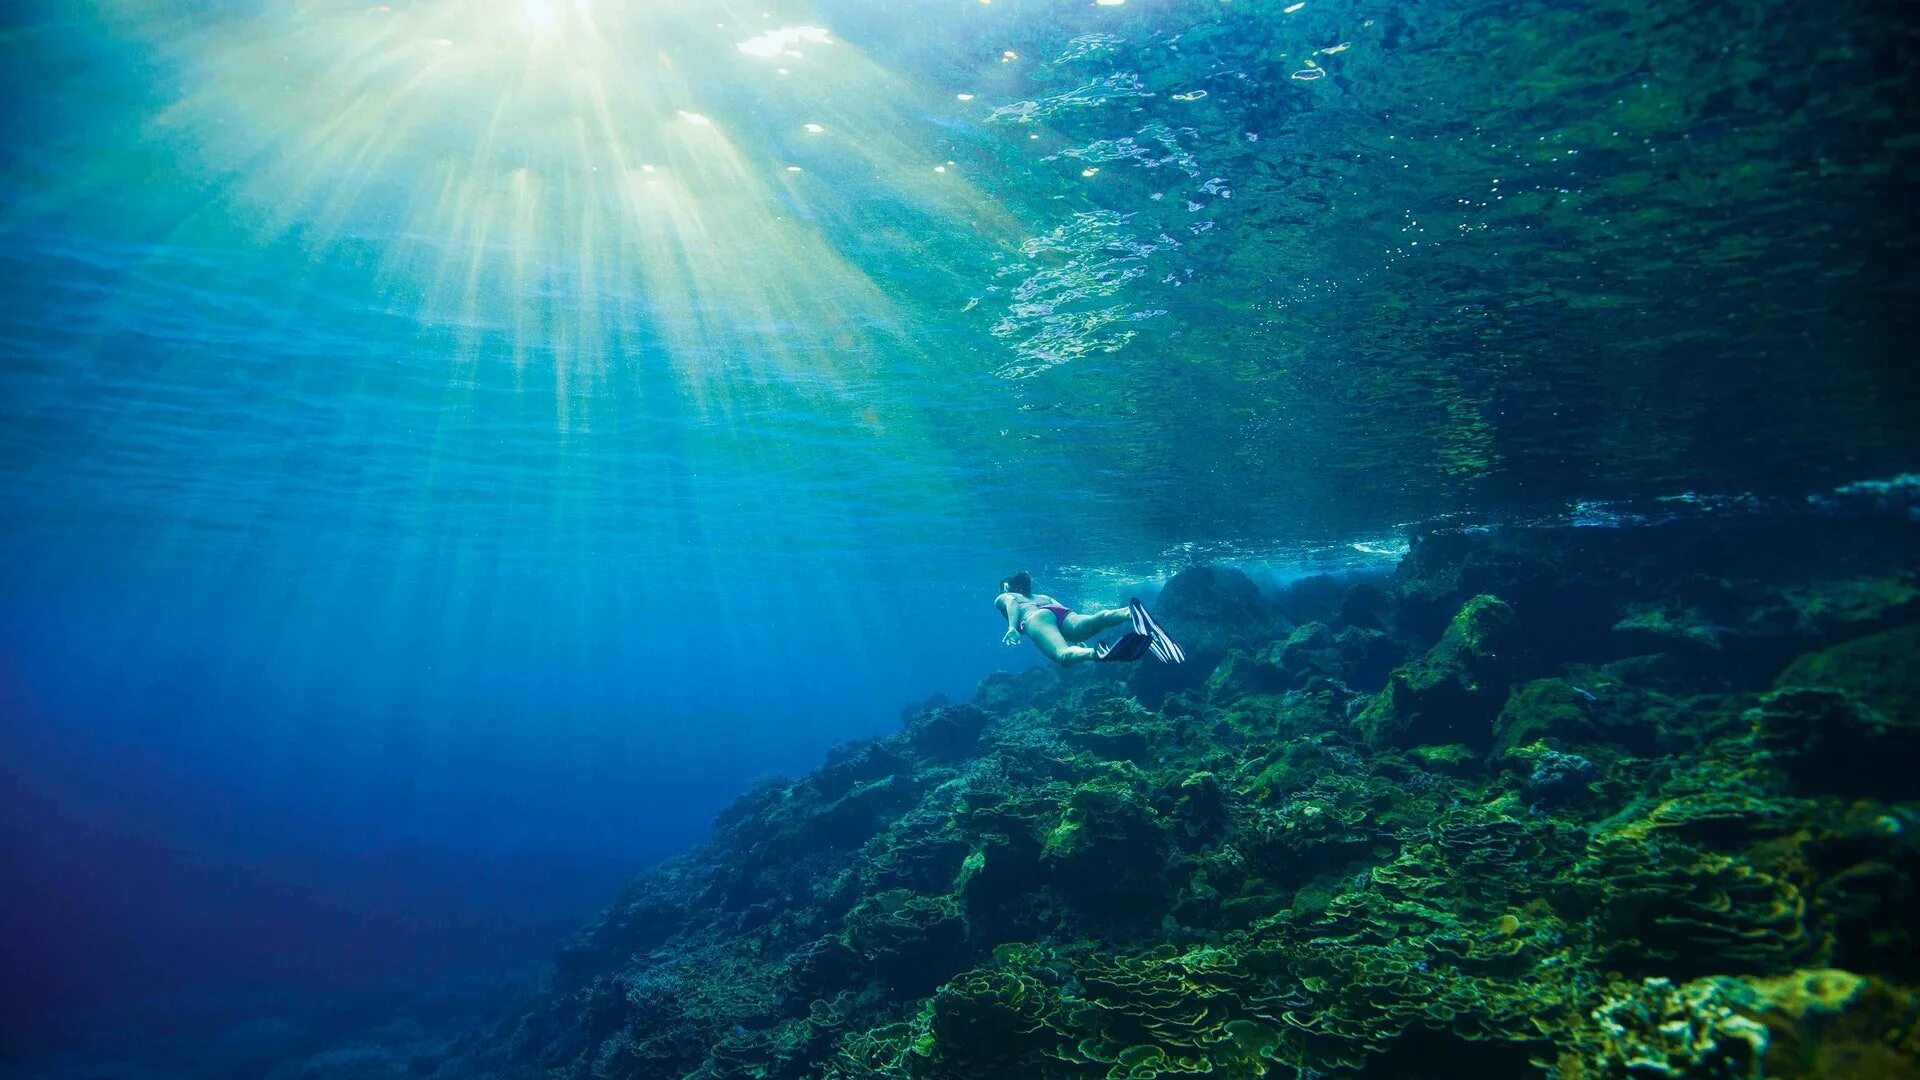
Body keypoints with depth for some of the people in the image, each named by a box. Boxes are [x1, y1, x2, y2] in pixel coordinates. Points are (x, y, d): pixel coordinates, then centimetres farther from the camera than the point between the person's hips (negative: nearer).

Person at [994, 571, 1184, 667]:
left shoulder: (1002, 598, 32)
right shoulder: (1044, 598, 45)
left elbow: (1012, 603, 8)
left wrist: (1012, 627, -8)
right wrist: (1077, 639, 29)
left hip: (1037, 617, -4)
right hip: (1062, 612, 4)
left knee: (1063, 655, -31)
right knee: (1092, 622, -28)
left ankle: (1098, 653, -64)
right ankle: (1129, 612, -59)